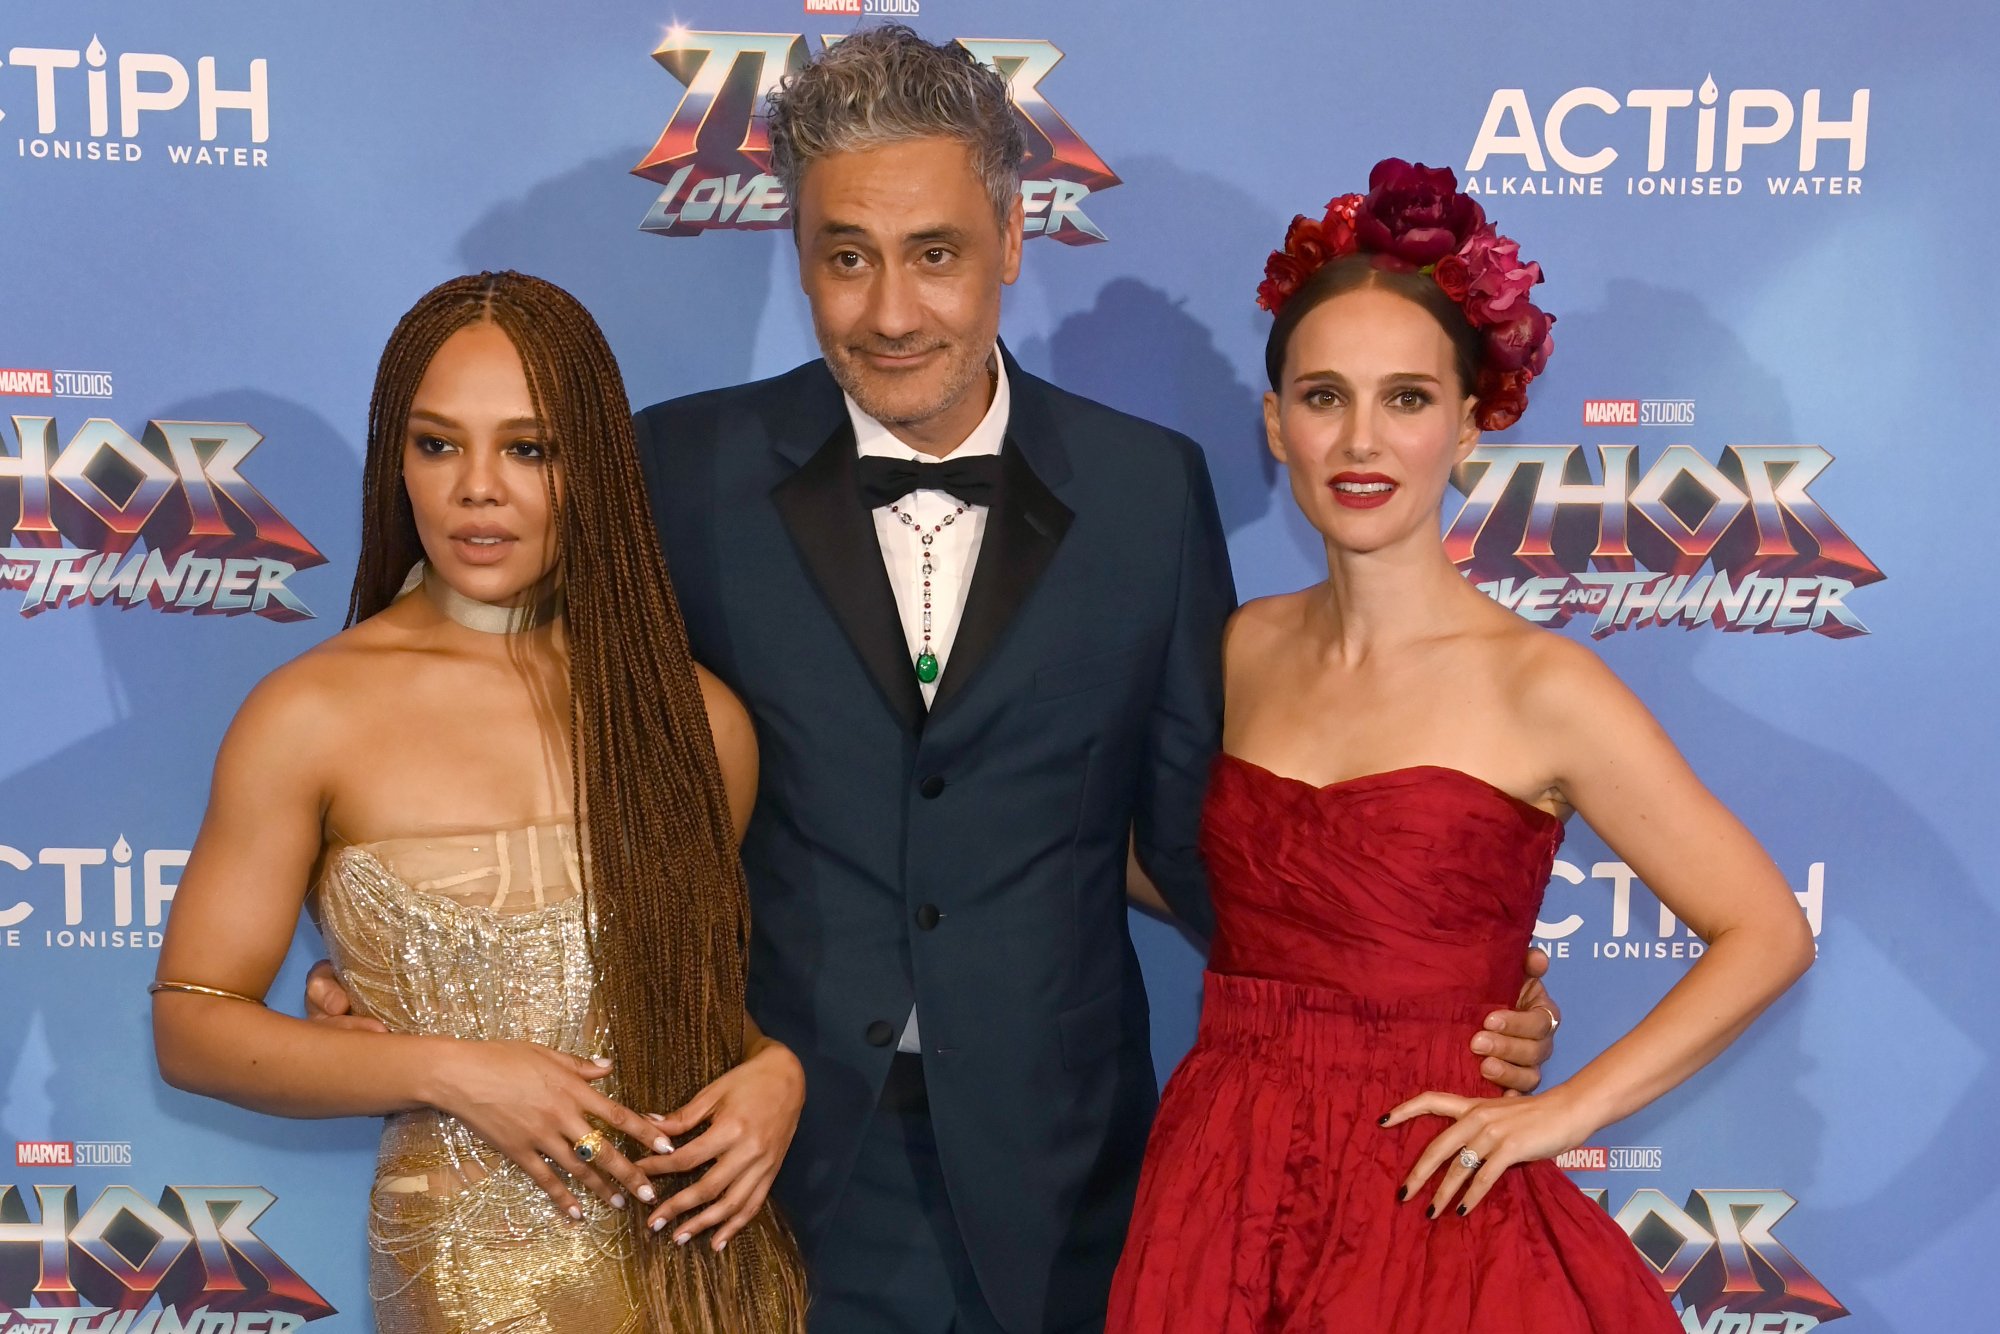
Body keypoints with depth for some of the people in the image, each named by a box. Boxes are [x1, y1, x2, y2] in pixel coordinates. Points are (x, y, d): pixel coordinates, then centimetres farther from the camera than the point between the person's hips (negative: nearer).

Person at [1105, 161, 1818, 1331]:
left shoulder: (1539, 686, -12)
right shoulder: (1246, 650, 2)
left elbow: (1768, 935, -7)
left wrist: (1567, 1111, -10)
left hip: (1421, 1213, -4)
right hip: (1217, 1190, 4)